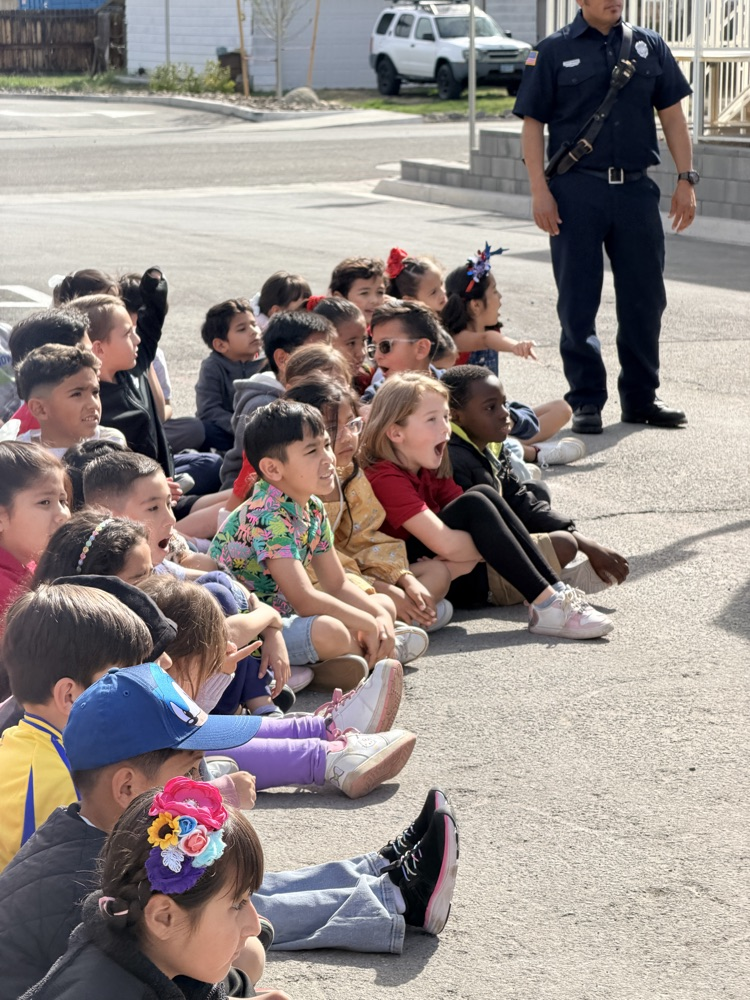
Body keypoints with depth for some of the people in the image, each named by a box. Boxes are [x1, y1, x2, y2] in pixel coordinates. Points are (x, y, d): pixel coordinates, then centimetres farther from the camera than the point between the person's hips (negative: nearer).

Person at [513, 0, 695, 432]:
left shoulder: (650, 46, 9)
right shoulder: (554, 52, 0)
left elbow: (673, 115, 11)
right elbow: (533, 124, 0)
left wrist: (686, 179, 3)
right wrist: (540, 191, -9)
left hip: (637, 188, 3)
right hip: (577, 191, -3)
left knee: (646, 298, 7)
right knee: (578, 302, 2)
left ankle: (641, 397, 20)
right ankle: (586, 401, 13)